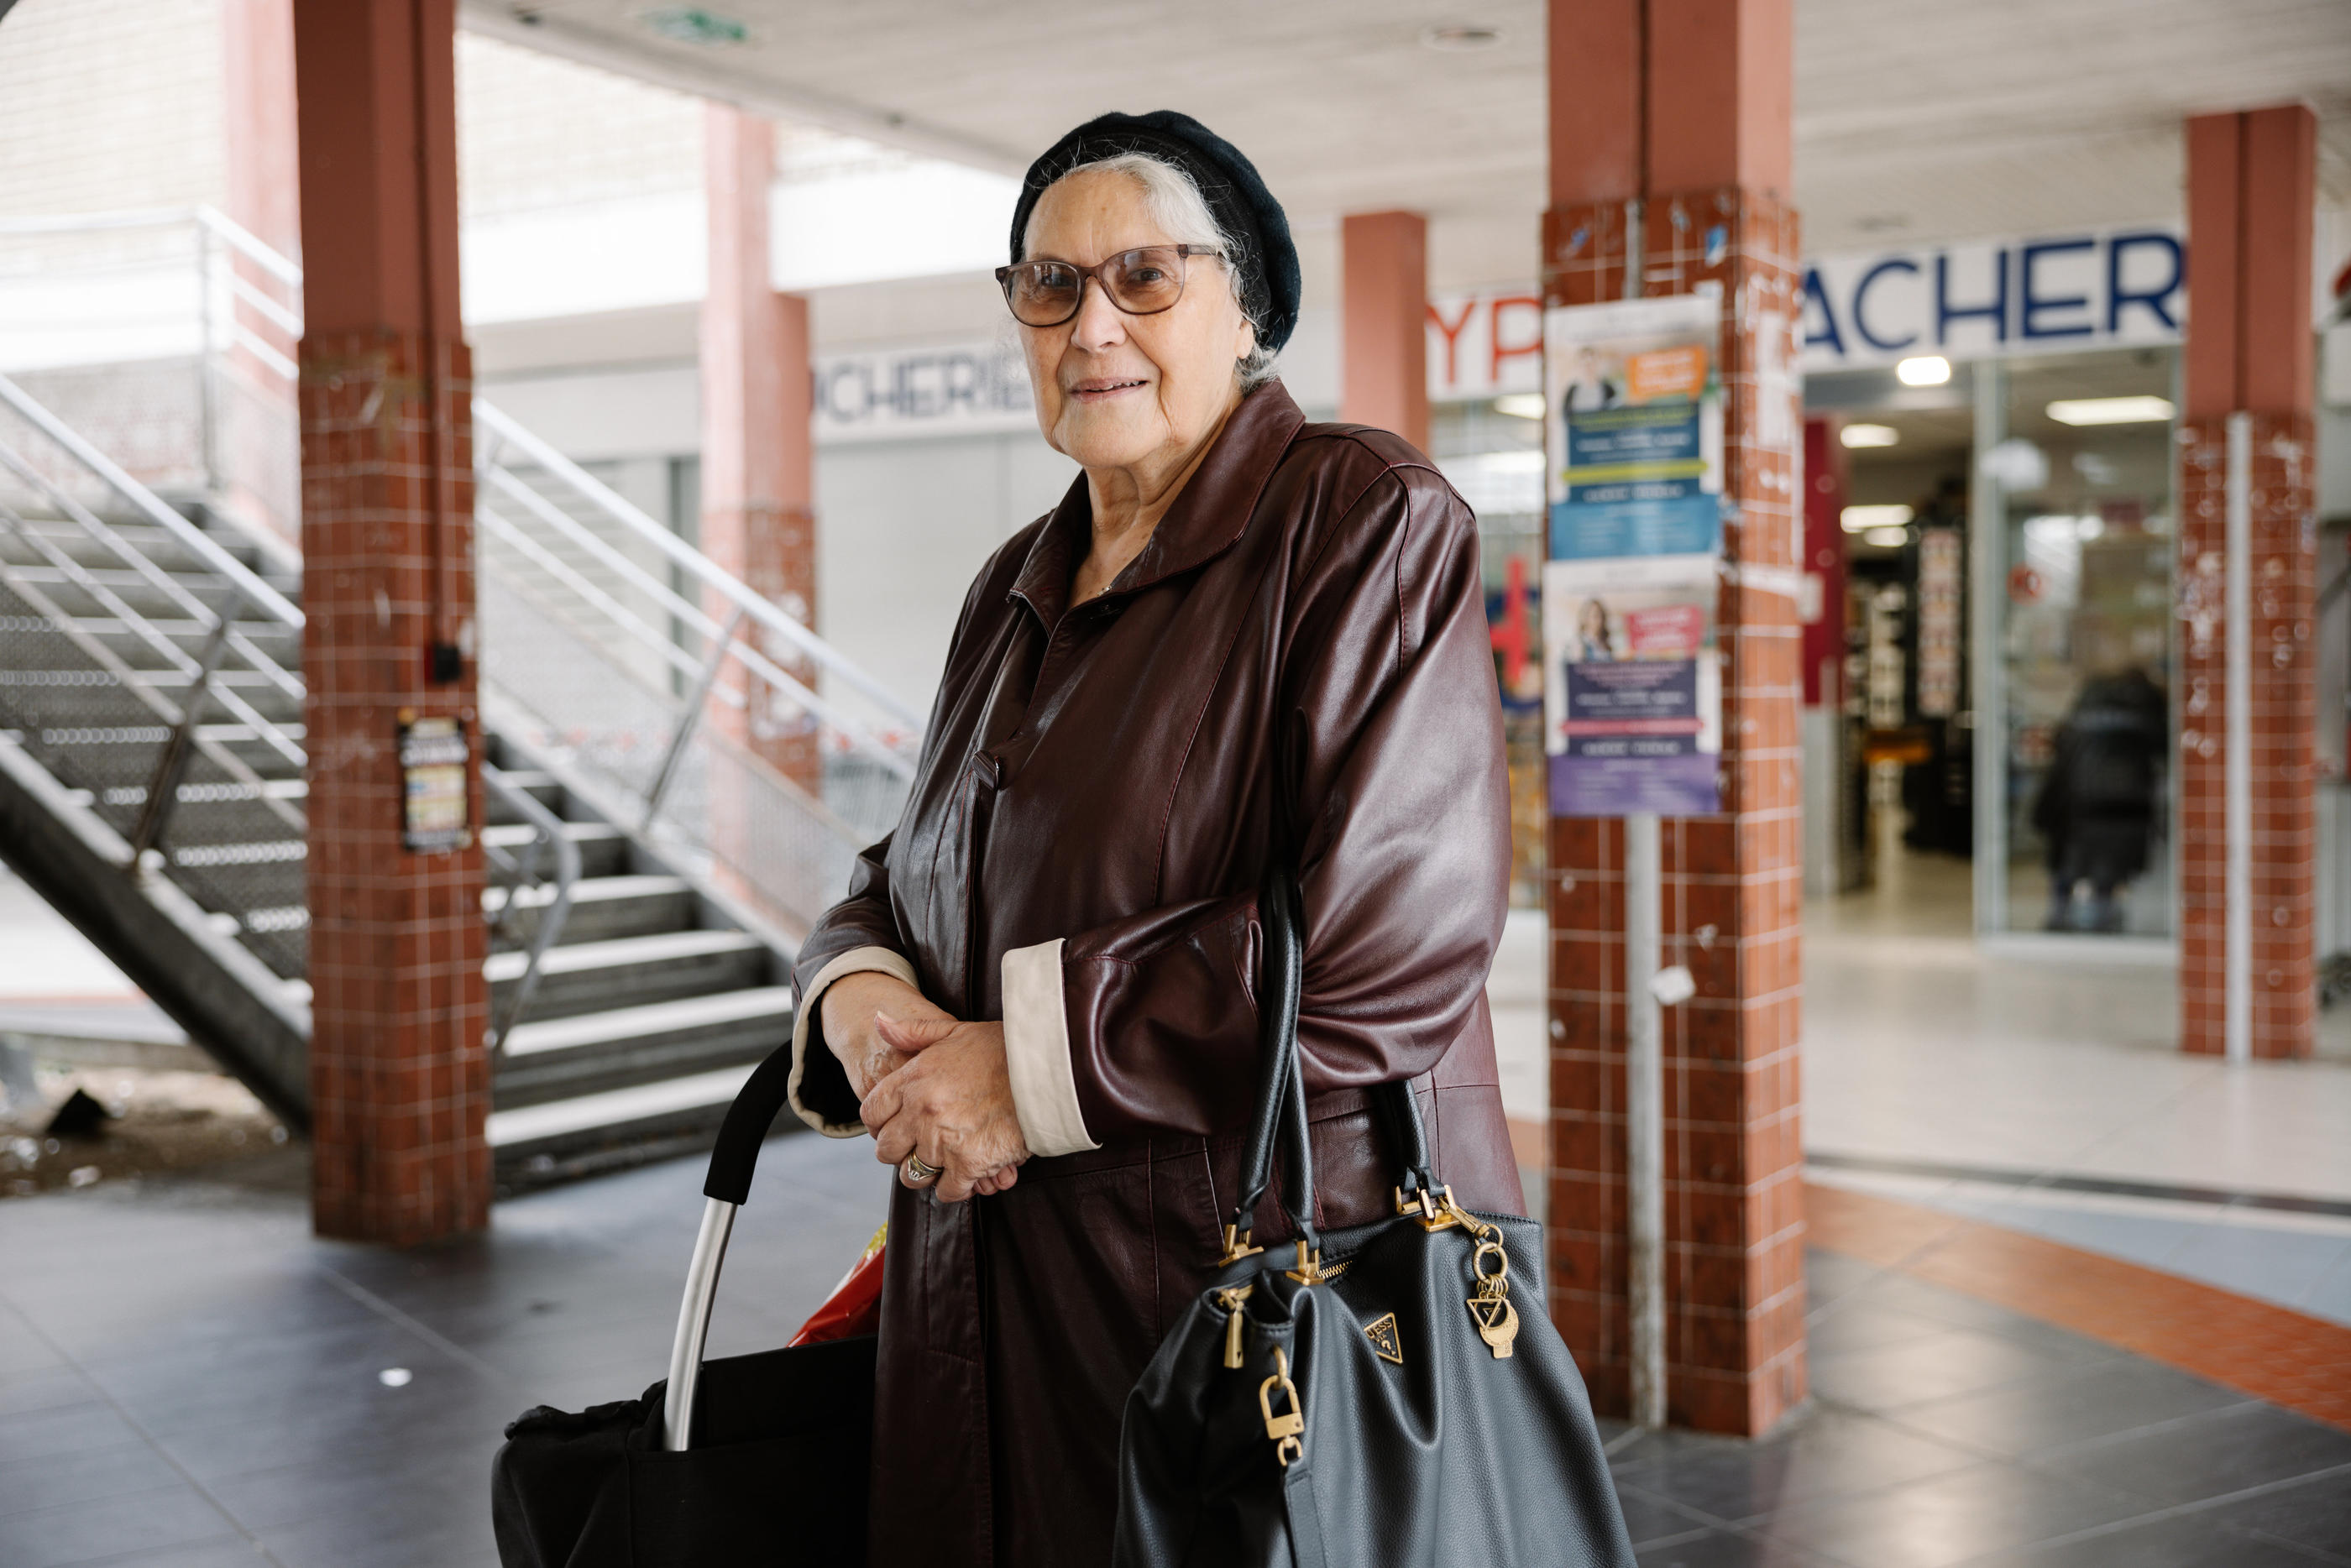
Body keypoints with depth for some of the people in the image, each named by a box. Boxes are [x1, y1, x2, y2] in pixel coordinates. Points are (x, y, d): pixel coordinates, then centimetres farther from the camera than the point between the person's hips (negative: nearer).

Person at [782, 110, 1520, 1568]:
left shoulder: (1366, 520, -9)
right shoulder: (1021, 588, 15)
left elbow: (1396, 933, -21)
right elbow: (908, 881, 20)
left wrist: (1038, 1065, -18)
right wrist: (859, 997, -5)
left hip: (1284, 1276, -6)